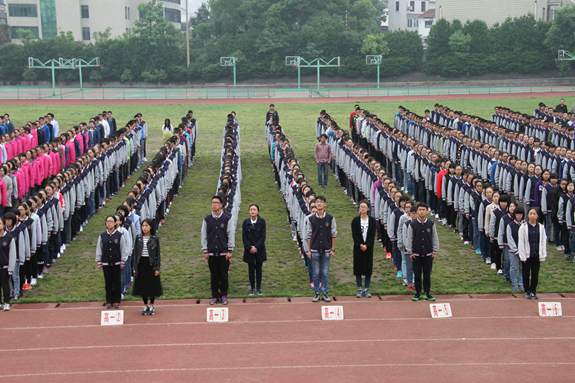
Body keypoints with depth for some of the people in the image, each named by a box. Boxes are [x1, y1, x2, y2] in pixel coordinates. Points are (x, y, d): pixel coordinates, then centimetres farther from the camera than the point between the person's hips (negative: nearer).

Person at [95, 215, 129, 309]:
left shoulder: (119, 235, -1)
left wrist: (123, 261, -1)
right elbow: (99, 249, 8)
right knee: (108, 282, 6)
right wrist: (99, 262, 4)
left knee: (117, 282, 4)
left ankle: (117, 301, 13)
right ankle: (109, 301, 15)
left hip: (117, 263, -1)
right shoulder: (102, 236, 3)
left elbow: (123, 249, 2)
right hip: (106, 263, 1)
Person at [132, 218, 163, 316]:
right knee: (143, 285, 7)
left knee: (152, 285, 4)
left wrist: (157, 268, -7)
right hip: (141, 264, 2)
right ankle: (145, 306, 18)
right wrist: (134, 267, -1)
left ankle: (151, 306, 17)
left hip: (151, 264, -2)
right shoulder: (139, 238, 3)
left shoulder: (155, 238, -3)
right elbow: (135, 252, 5)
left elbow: (158, 254, -2)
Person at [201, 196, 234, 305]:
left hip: (223, 252, -1)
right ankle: (215, 296, 13)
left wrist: (229, 251, -4)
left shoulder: (227, 218, 1)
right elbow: (204, 236, 8)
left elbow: (231, 235, 1)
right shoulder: (207, 219, 6)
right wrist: (205, 251, 3)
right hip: (211, 253, 1)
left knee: (224, 275, 3)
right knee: (214, 275, 5)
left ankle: (224, 296, 13)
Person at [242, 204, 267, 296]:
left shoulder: (262, 221, -3)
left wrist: (256, 247, -14)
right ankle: (253, 289, 13)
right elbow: (244, 237, -2)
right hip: (249, 250, 1)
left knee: (258, 269, 6)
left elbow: (263, 236, -6)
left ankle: (258, 289, 13)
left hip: (259, 249, -1)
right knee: (251, 270, 5)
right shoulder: (246, 222, -1)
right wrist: (250, 248, -11)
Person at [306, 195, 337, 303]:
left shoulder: (330, 218, 1)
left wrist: (333, 249, 0)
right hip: (315, 250, 1)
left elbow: (333, 234, 4)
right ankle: (317, 293, 13)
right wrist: (309, 250, 3)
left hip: (326, 250, 0)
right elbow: (309, 235, 6)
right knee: (316, 273, 5)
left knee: (325, 273, 3)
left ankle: (325, 293, 12)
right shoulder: (311, 219, 3)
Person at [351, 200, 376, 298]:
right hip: (358, 247, 0)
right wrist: (360, 245, -12)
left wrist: (366, 245, -13)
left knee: (368, 267, 1)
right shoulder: (355, 220, 2)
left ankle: (366, 290, 8)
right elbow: (354, 234, -2)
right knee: (358, 267, 1)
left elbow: (373, 234, -2)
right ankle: (360, 290, 7)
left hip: (368, 247, 0)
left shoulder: (372, 220, 2)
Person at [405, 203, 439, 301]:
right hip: (416, 254, 0)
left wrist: (434, 252, 6)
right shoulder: (412, 224, -2)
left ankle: (427, 293, 16)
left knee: (427, 274, 5)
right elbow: (409, 239, 3)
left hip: (428, 254, 1)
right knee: (417, 274, 5)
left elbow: (435, 238, 6)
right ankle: (418, 293, 16)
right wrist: (410, 252, 1)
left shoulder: (431, 224, 0)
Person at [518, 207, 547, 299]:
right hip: (527, 255, -2)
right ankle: (527, 292, 18)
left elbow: (543, 242, 6)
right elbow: (521, 242, -3)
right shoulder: (523, 227, -3)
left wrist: (542, 256, 3)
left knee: (535, 274, 6)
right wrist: (523, 256, -7)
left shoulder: (541, 227, 3)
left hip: (536, 255, 2)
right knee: (526, 274, 6)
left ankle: (533, 291, 20)